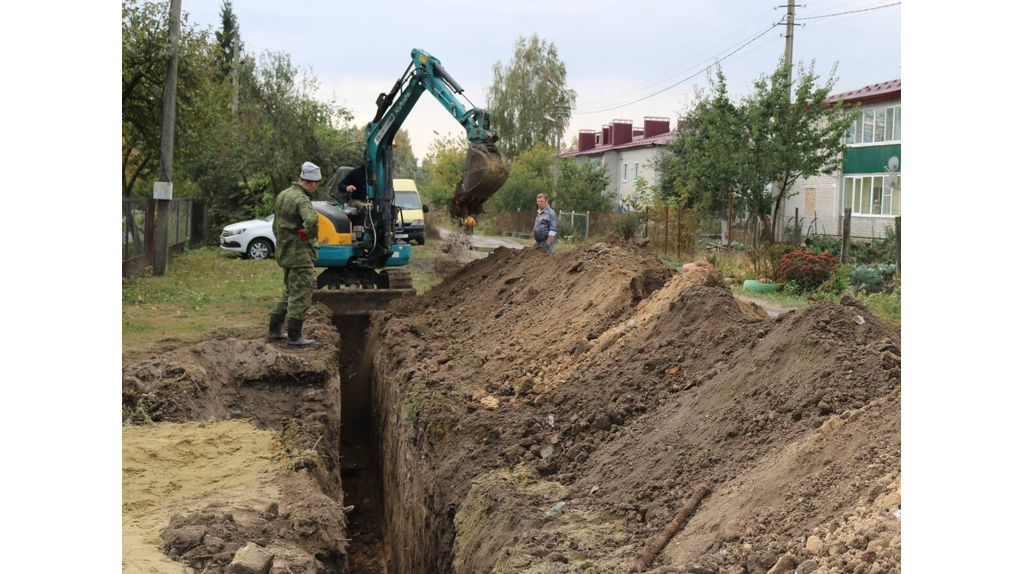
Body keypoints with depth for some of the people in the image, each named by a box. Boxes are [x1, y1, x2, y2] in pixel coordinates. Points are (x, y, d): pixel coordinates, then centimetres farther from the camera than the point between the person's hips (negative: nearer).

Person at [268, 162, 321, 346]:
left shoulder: (282, 195, 10)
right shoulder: (301, 200, -20)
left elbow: (276, 225, 20)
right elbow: (311, 220, -40)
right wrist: (311, 234, -21)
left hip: (285, 252, 9)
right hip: (300, 254, -9)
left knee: (290, 292, 21)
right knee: (301, 294, -1)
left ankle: (274, 330, 26)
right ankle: (294, 336, 2)